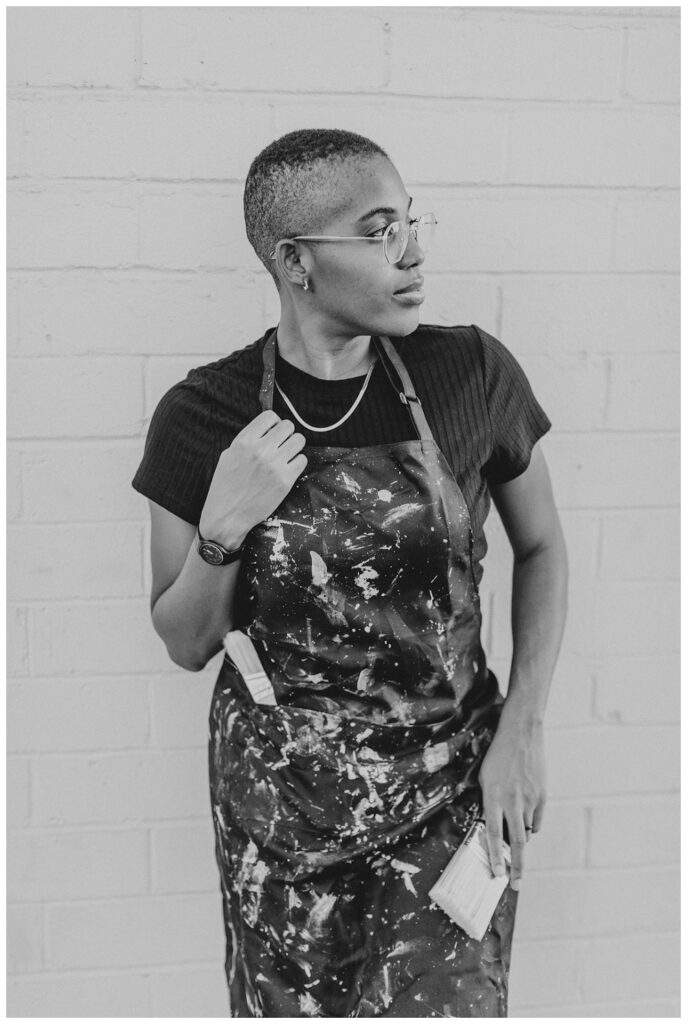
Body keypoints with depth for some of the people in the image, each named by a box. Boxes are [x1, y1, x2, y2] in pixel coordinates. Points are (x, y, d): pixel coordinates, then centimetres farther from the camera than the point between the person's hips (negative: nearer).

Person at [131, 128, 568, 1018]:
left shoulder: (471, 372, -10)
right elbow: (187, 644, -1)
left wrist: (521, 730, -4)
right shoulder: (204, 416, -10)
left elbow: (540, 547, 5)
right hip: (278, 797, 1)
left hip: (452, 789, 0)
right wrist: (222, 529, -20)